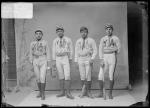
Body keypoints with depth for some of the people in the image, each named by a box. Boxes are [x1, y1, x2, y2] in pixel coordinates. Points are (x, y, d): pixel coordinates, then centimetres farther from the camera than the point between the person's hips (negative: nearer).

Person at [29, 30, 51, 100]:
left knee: (42, 78, -10)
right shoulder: (32, 43, 6)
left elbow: (48, 54, -1)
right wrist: (32, 66, 4)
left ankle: (43, 94, -1)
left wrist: (49, 65, -6)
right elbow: (31, 55, 8)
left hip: (43, 62, -3)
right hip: (36, 62, 3)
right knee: (38, 78, 8)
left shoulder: (45, 43, -1)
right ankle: (40, 92, 22)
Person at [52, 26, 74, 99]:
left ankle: (68, 93, -5)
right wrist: (54, 61, 1)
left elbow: (70, 50, 2)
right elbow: (54, 51, 7)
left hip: (66, 59, -2)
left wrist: (70, 59, -3)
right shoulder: (55, 41, 7)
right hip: (58, 60, 3)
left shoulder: (68, 40, 1)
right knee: (61, 76, 6)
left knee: (67, 76, -10)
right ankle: (62, 92, 14)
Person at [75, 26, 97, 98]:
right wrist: (76, 61, 4)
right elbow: (76, 52, 11)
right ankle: (83, 91, 11)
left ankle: (88, 92, 5)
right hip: (80, 60, 3)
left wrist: (92, 59, -15)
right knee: (82, 76, 2)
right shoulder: (78, 41, 9)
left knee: (88, 76, -6)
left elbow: (95, 50, -2)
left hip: (88, 60, -3)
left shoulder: (91, 40, 0)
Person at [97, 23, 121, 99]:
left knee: (111, 76, -2)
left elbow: (118, 49, 5)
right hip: (104, 57, 3)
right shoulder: (103, 39, 9)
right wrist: (101, 60, -8)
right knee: (100, 75, -4)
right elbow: (100, 49, 1)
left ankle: (110, 93, 9)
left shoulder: (116, 38, 2)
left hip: (112, 57, -2)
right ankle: (101, 93, 7)